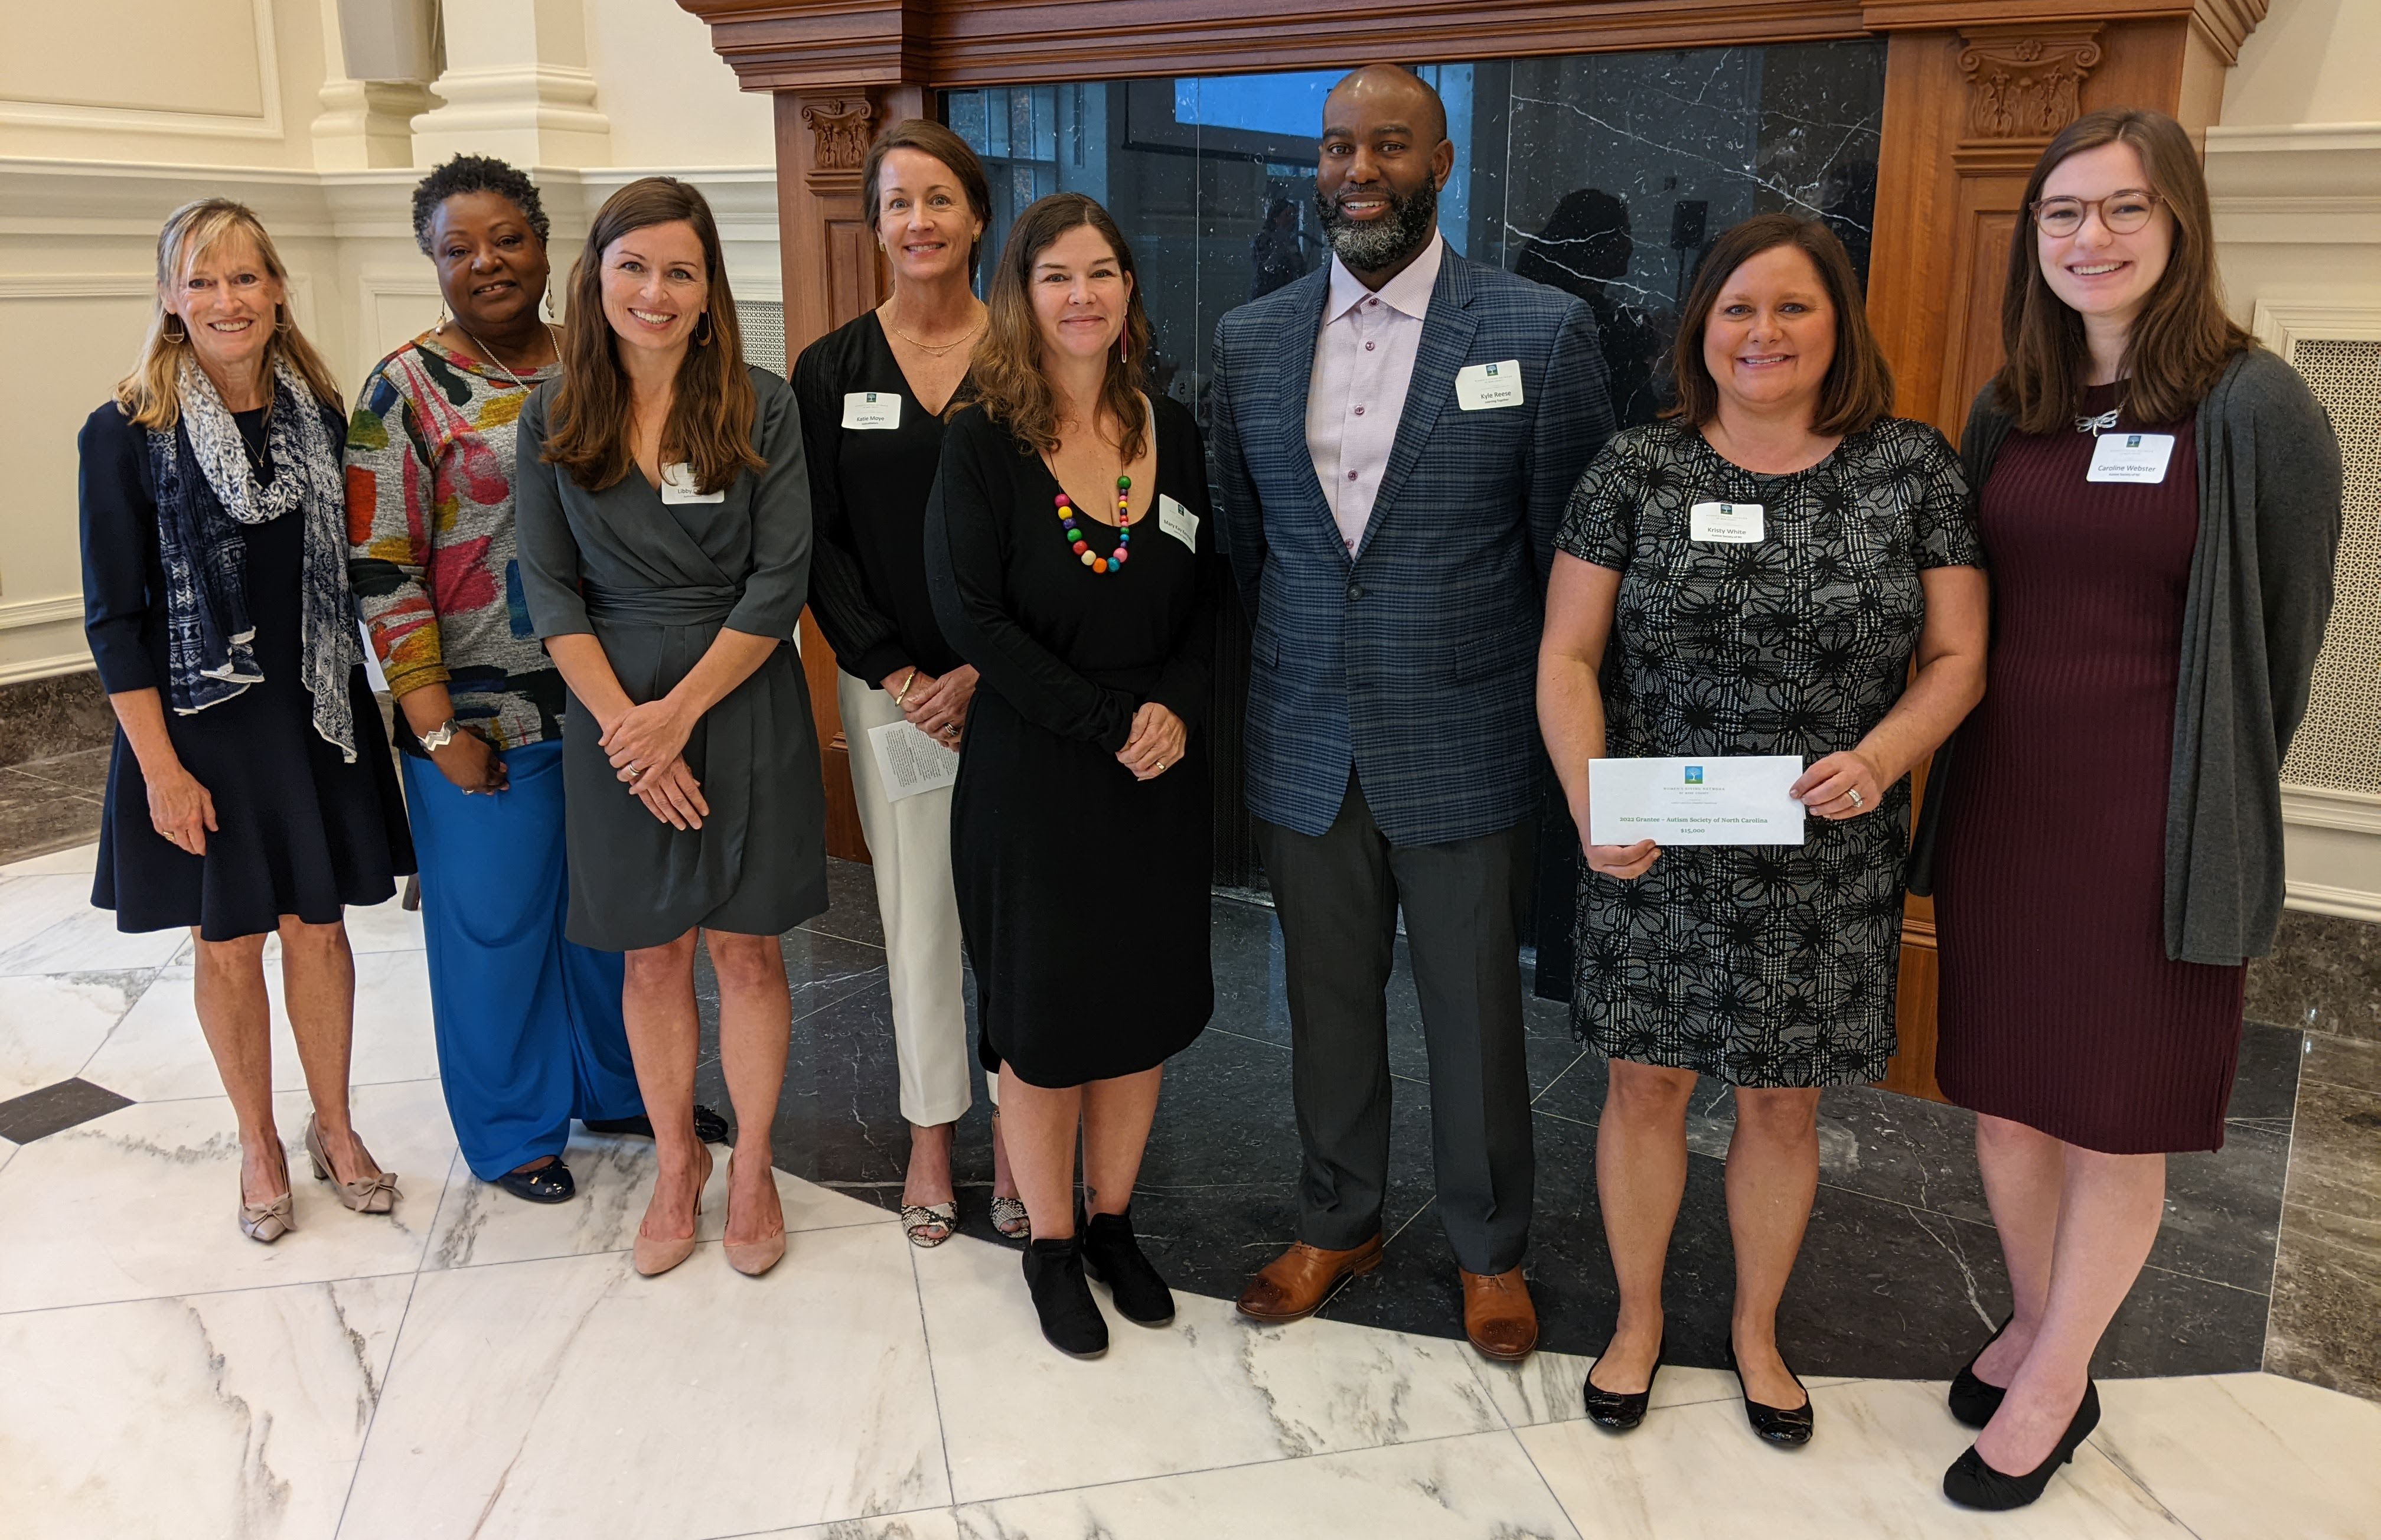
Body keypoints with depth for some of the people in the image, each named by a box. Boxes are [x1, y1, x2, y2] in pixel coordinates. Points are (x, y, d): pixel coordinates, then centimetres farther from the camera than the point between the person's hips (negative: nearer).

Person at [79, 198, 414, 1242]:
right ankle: (259, 1144, 29)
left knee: (319, 925, 12)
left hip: (315, 713, 3)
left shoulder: (319, 416, 1)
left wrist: (351, 700, 5)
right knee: (226, 943, 10)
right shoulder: (127, 434, -9)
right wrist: (160, 767, -11)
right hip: (198, 722, -3)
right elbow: (114, 617, -8)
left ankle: (333, 1127, 30)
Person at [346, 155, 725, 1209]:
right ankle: (513, 1132, 28)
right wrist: (437, 728, -13)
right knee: (495, 922, 9)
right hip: (484, 722, -4)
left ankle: (619, 1085, 38)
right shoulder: (407, 391, -7)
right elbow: (381, 572, -10)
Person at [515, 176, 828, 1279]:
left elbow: (779, 583, -9)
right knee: (651, 958, 11)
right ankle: (676, 1162, 30)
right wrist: (624, 722, -12)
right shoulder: (554, 418, 1)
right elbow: (549, 589, -1)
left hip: (743, 704, -1)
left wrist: (680, 711, -14)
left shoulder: (761, 407, -5)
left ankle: (751, 1168, 25)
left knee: (746, 948, 7)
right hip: (613, 712, 2)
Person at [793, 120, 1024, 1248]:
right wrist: (898, 673, -7)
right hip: (890, 687, 1)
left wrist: (984, 671, -11)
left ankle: (1018, 1129, 20)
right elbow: (822, 543, 3)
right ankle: (932, 1133, 25)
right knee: (915, 909, 9)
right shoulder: (831, 369, 4)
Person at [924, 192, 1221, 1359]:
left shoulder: (1173, 433, 5)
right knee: (1042, 1019, 7)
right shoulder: (984, 443, -7)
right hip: (1031, 774, -3)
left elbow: (1209, 596, 7)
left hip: (1161, 772, 4)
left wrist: (1174, 708, -11)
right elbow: (971, 615, -13)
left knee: (1143, 1007, 12)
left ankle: (1113, 1221, 32)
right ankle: (1051, 1244, 27)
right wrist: (1108, 722, -16)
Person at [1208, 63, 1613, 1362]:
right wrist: (1236, 719, 9)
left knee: (1476, 1017, 11)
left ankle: (1490, 1248, 35)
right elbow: (1233, 549, 11)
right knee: (1328, 1006, 17)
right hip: (1303, 756, 3)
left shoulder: (1541, 332, -6)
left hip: (1464, 756, -3)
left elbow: (1574, 560, -3)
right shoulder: (1249, 341, 4)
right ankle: (1338, 1225, 39)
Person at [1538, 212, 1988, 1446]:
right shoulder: (1634, 468, -3)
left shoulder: (1912, 468, -1)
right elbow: (1569, 658, -3)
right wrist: (1588, 798, -18)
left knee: (1785, 1104, 14)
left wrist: (1882, 753, -17)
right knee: (1646, 1086, 11)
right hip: (1655, 861, 0)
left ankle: (1756, 1327, 39)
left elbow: (1957, 656, 2)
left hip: (1825, 867, 1)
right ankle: (1637, 1318, 36)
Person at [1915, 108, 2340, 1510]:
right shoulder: (2008, 412, 6)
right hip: (1999, 809, 5)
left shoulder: (2258, 411, -9)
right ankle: (2036, 1327, 38)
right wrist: (1959, 787, 10)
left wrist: (2211, 802, 4)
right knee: (2003, 1099, 15)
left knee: (2116, 1127, 9)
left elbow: (2286, 642, -2)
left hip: (2153, 832, -5)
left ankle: (2053, 1387, 28)